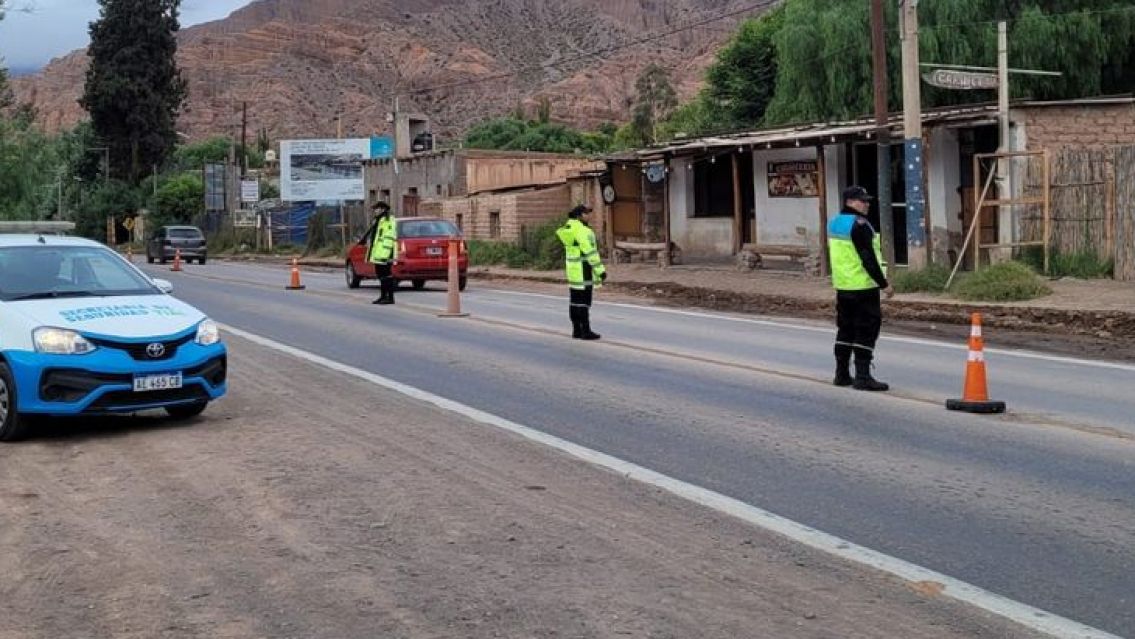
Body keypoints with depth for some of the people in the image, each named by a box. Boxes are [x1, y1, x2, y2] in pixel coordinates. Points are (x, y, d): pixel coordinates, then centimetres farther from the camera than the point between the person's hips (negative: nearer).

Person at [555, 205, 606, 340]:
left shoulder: (569, 229, 10)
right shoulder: (583, 231, -18)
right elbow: (591, 253, -20)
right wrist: (601, 271, -16)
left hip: (573, 269, 9)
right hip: (584, 270, -9)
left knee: (575, 300, 10)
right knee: (584, 301, -6)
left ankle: (576, 330, 14)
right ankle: (586, 331, -4)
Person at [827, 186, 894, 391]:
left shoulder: (834, 224, 12)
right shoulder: (859, 225, -16)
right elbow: (868, 259, -20)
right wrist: (884, 284, -16)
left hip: (842, 286, 9)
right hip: (863, 287, -9)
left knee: (846, 329, 15)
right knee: (866, 331, -5)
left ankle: (842, 374, 20)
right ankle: (862, 377, -6)